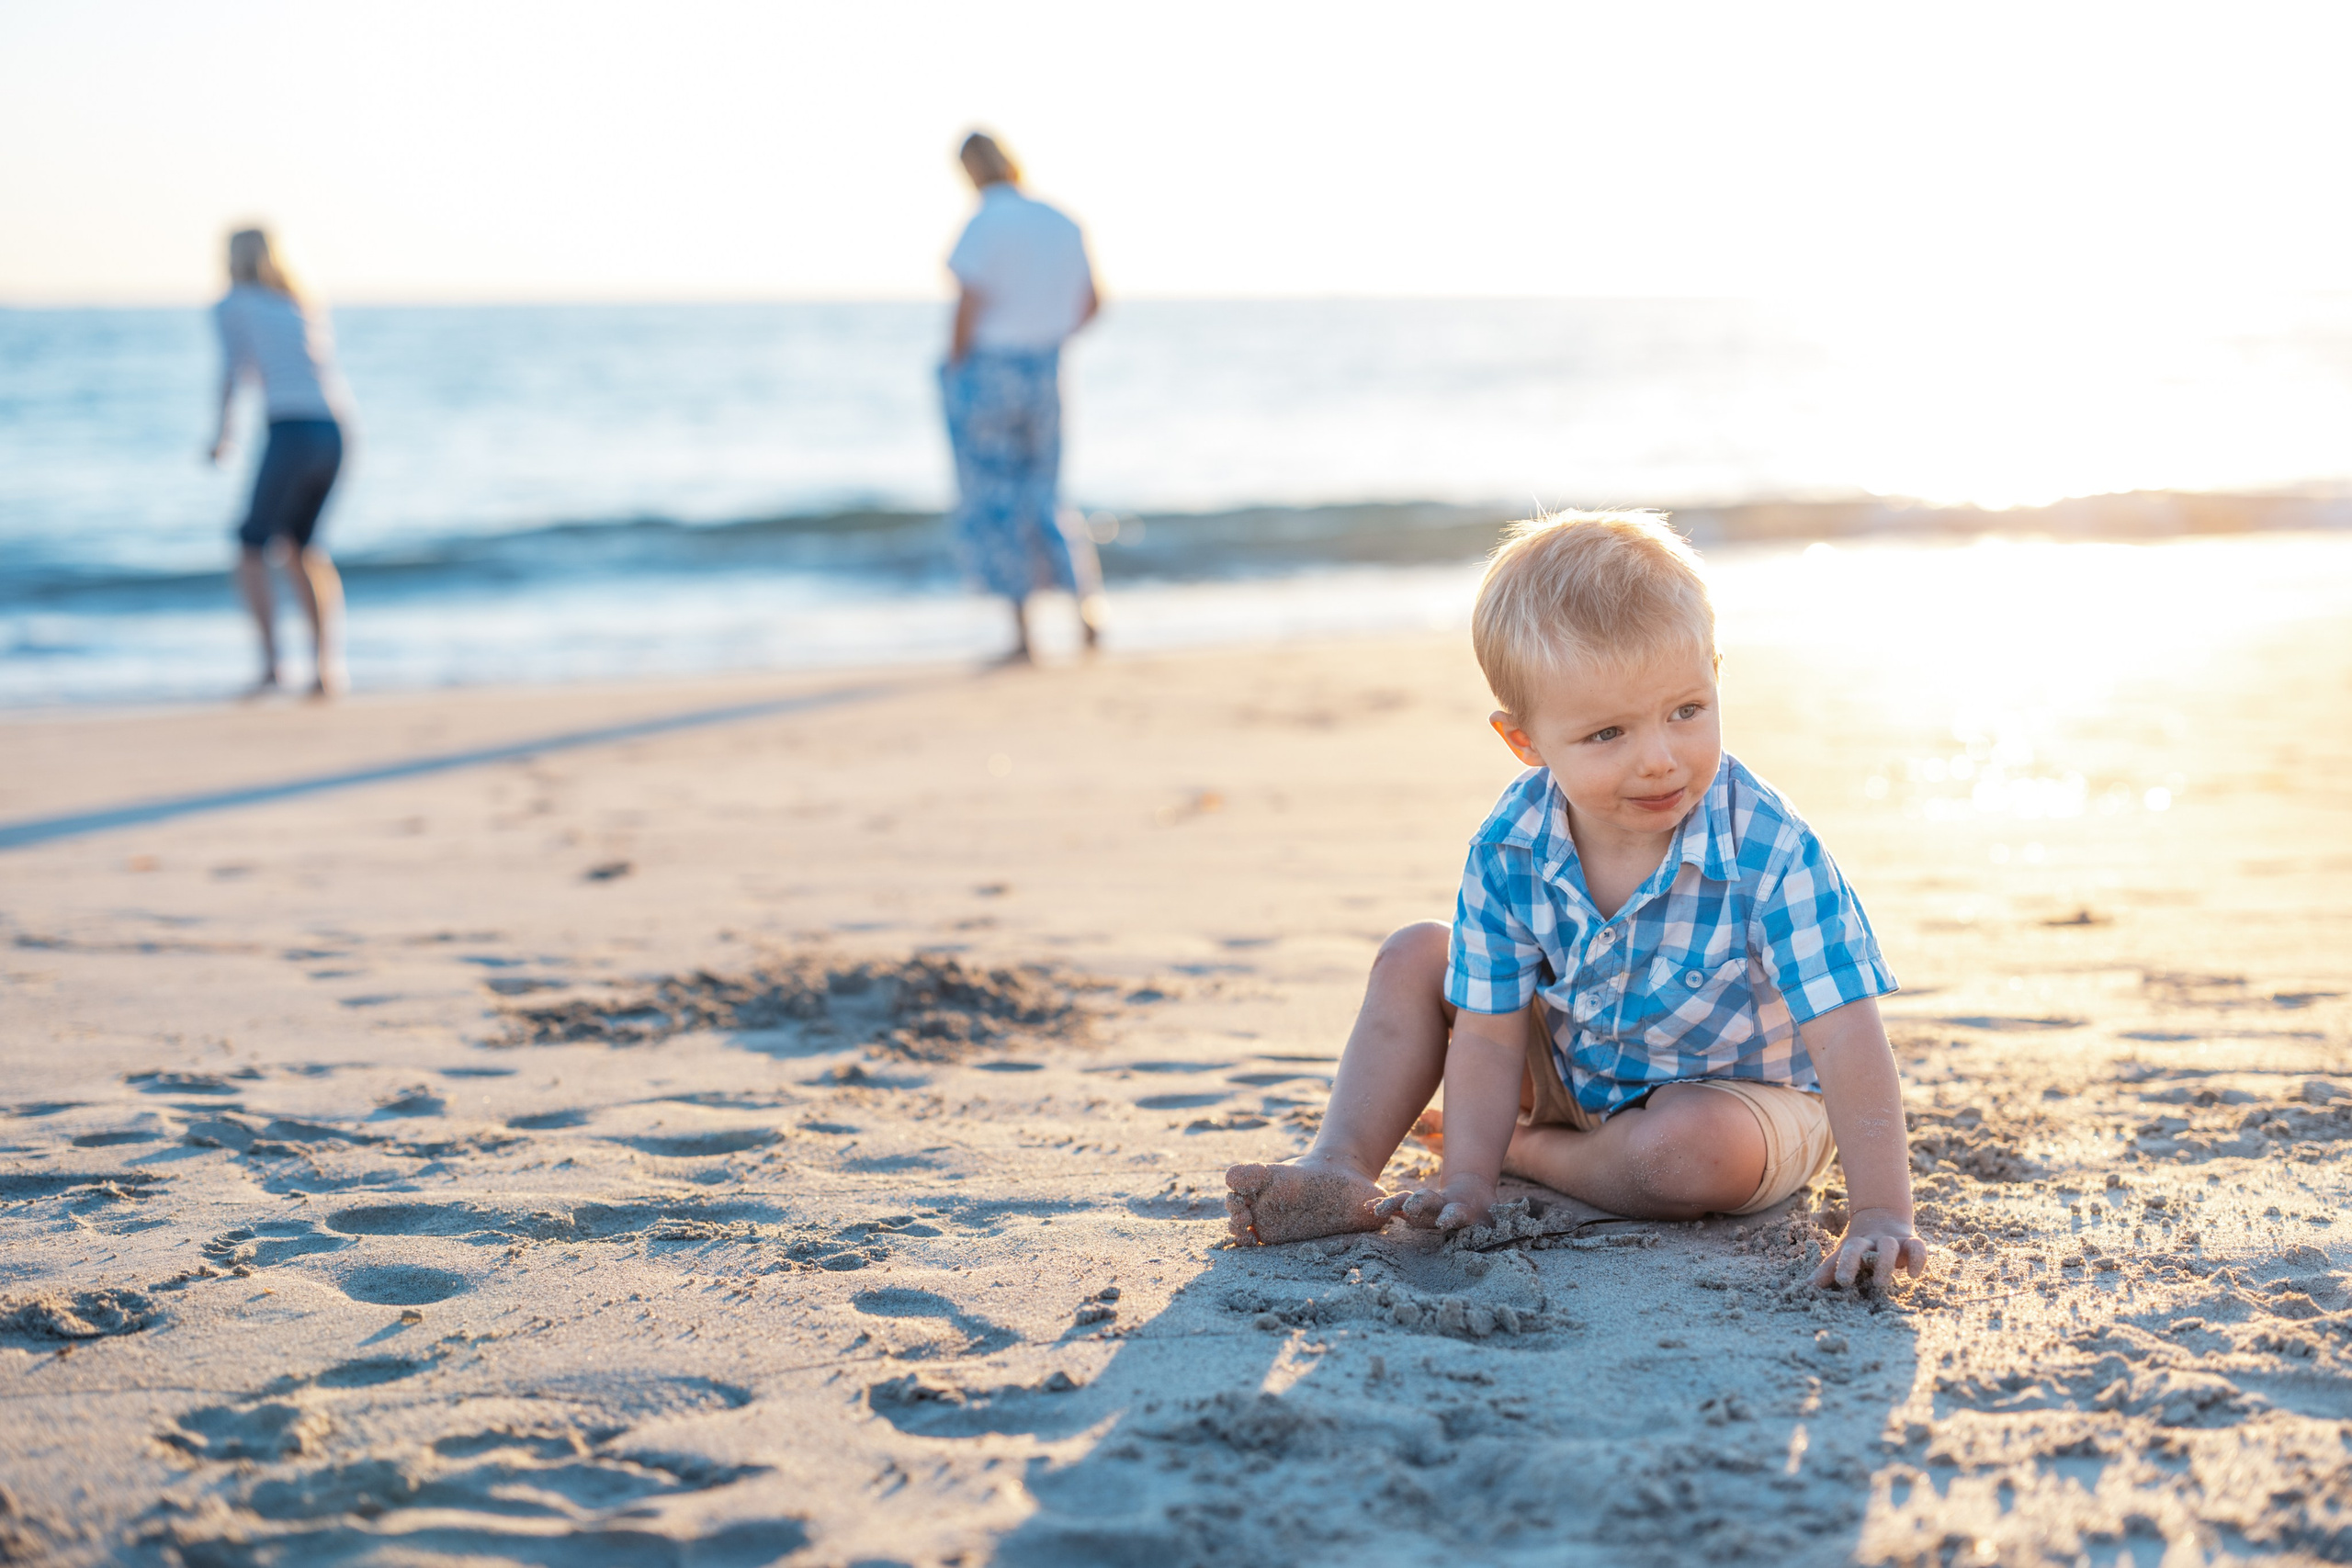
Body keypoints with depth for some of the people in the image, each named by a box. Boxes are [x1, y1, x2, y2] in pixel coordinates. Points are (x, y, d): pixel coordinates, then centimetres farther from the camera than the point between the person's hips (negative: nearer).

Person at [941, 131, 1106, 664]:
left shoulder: (985, 224, -15)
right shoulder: (1062, 224, 6)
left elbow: (969, 302, -22)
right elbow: (1091, 302, 12)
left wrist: (955, 362, -8)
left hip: (983, 376, -6)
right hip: (1044, 376, 6)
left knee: (991, 508, 4)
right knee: (1043, 501, 17)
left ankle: (1022, 634, 3)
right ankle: (1087, 605, -1)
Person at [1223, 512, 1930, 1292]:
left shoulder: (1771, 854, -33)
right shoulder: (1509, 850, -21)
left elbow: (1846, 1038, -34)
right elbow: (1489, 1034, -14)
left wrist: (1880, 1214, -41)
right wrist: (1466, 1179, -23)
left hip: (1740, 1090, -4)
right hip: (1569, 1071, 4)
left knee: (1696, 1148, -37)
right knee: (1416, 959, -5)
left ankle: (1533, 1151, -10)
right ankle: (1340, 1170, -10)